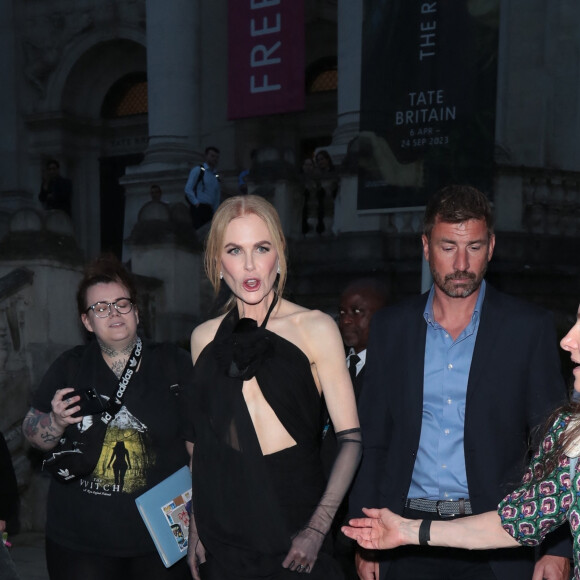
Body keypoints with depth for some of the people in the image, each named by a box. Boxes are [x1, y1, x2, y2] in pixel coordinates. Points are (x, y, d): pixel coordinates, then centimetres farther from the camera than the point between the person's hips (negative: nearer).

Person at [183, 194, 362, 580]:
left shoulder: (314, 328, -5)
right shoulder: (204, 338, 5)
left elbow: (350, 439, -8)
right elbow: (200, 439, 13)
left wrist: (318, 528, -15)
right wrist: (195, 525, 7)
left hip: (293, 525, -3)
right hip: (222, 530, 3)